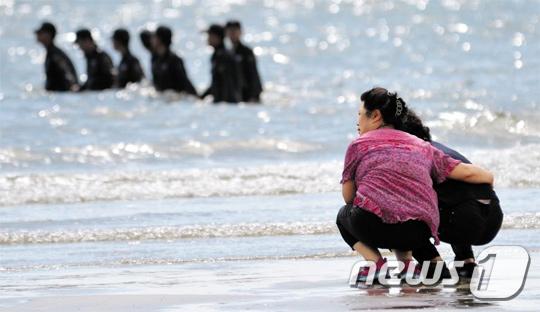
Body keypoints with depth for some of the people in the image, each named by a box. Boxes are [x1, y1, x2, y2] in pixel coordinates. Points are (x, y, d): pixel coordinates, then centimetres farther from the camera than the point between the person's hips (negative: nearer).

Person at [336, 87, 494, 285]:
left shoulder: (359, 145, 12)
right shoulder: (422, 147, 21)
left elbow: (348, 196, 17)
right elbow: (466, 172, 17)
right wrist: (489, 178, 37)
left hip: (373, 224, -4)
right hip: (418, 234, 4)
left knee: (344, 215, 29)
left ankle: (374, 262, 3)